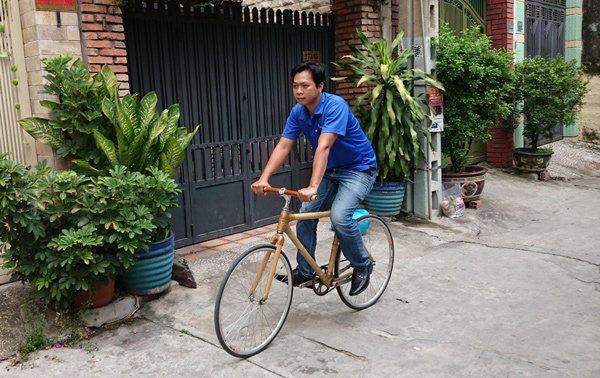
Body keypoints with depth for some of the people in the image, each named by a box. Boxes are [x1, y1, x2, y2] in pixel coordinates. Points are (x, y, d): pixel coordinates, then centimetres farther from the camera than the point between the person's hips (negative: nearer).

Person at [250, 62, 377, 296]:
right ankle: (305, 270, 12)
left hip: (358, 169, -7)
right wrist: (264, 178, -27)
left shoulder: (335, 106, -27)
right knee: (305, 213, -5)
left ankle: (362, 265, -2)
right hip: (330, 171, 7)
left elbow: (323, 147, -38)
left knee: (339, 216, -26)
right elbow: (283, 146, -12)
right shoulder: (298, 112, -5)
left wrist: (313, 187, -47)